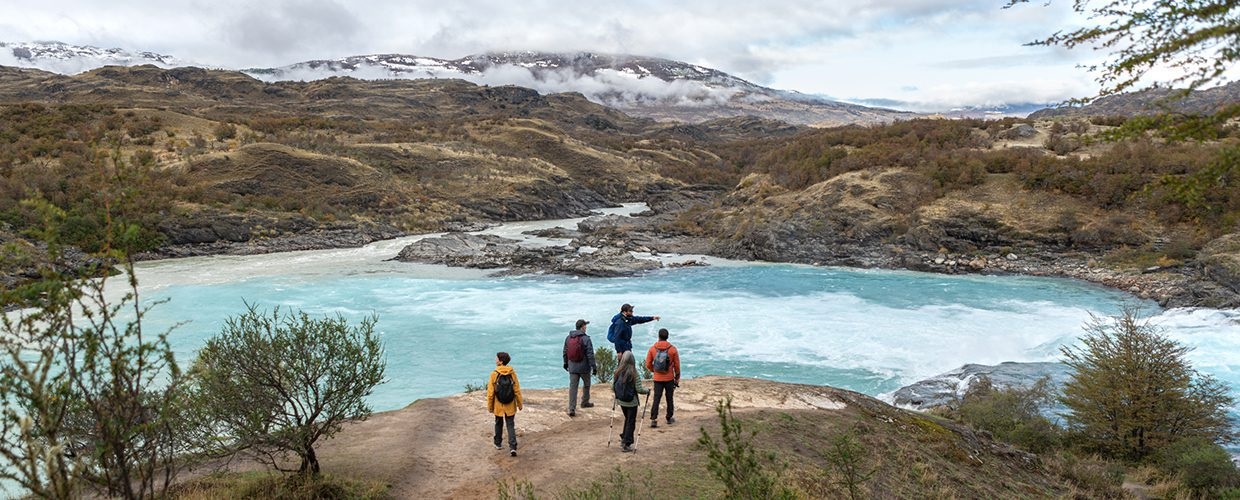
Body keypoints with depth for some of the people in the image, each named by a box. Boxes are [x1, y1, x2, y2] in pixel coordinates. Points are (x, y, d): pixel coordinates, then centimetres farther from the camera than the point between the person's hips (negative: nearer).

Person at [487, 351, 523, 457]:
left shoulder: (494, 374, -13)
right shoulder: (512, 373, -8)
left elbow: (490, 392, -9)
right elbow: (517, 390, -4)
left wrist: (490, 406, 3)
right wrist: (520, 404, 7)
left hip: (498, 405, -1)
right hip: (510, 405, 1)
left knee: (499, 424, 19)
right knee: (511, 426, 6)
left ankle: (498, 444, 33)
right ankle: (512, 447, -6)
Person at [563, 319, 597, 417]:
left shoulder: (568, 338, 3)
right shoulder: (585, 339, -15)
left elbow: (565, 352, 13)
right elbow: (590, 354, -16)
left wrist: (565, 363, 26)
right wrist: (594, 367, -10)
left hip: (572, 367, 4)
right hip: (584, 367, -4)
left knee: (572, 387, 2)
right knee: (586, 384, 20)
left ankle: (572, 409, -4)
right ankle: (585, 402, 35)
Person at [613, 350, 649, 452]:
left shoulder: (618, 372, -8)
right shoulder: (634, 373, -19)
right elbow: (639, 389, -18)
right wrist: (647, 390, 1)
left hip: (621, 401, 5)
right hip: (631, 402, -4)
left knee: (627, 419, 26)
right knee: (631, 422, 9)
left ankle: (624, 438, 35)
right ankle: (626, 444, 10)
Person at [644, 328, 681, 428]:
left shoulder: (652, 349, -6)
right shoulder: (672, 349, -7)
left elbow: (648, 364, -1)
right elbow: (677, 365, -2)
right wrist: (677, 378, 11)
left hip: (657, 378, 0)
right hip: (669, 378, 0)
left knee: (656, 399, 3)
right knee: (669, 398, 13)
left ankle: (653, 420, -5)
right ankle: (670, 418, 23)